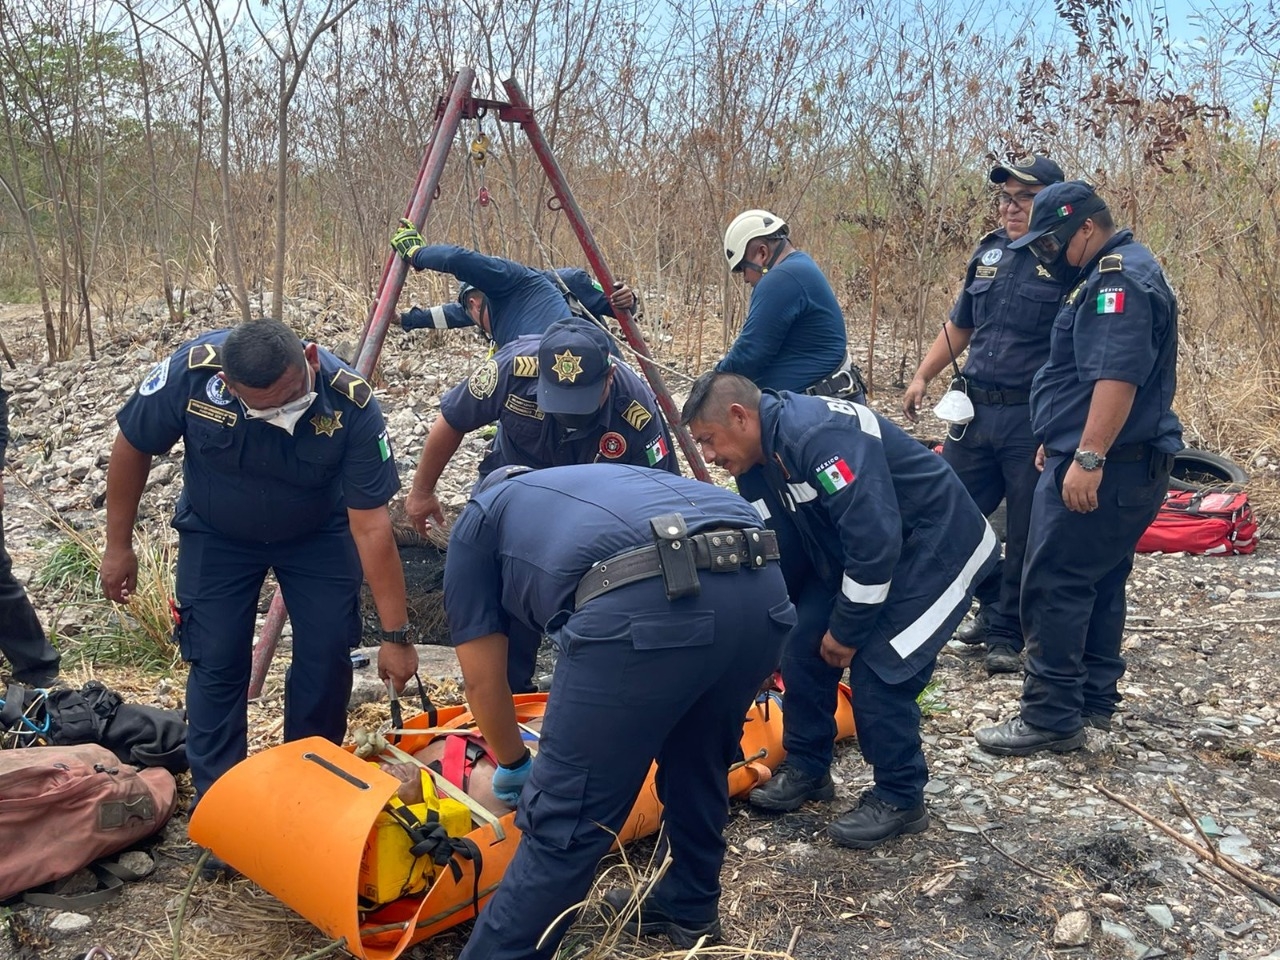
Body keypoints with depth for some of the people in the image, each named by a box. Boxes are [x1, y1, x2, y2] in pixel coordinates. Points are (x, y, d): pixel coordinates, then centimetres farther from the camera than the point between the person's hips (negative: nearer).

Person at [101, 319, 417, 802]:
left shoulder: (352, 403, -34)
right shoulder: (191, 370, -32)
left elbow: (371, 526, -30)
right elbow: (133, 447, -13)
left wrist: (395, 634, -28)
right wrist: (118, 546, -5)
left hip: (318, 535, 0)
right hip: (217, 536, 0)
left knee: (328, 653, -4)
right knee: (217, 663, -3)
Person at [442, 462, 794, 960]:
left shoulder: (477, 521, 29)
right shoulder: (599, 485, 44)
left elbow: (483, 679, 26)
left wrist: (513, 764, 45)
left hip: (646, 603, -7)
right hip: (760, 586, 7)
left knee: (568, 816, 5)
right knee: (698, 764, 30)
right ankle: (688, 909, 50)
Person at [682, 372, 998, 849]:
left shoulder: (819, 436, -30)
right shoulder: (775, 448, 2)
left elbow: (875, 538, -32)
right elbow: (788, 542, 13)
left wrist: (846, 629, -20)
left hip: (937, 548, -9)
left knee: (879, 670, -12)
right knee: (804, 648, 4)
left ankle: (900, 800, 7)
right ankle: (806, 769, 20)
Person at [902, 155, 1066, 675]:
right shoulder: (989, 251, 11)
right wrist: (922, 377, 13)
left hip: (1034, 420, -6)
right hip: (975, 412, 7)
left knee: (1025, 535, 4)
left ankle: (1007, 633, 20)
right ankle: (994, 608, 32)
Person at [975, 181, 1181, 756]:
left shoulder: (1120, 279, -16)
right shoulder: (1114, 273, 18)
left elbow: (1117, 377, -27)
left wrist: (1087, 458, -29)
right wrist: (1060, 442, 27)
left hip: (1105, 468, -11)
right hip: (1128, 466, 11)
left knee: (1055, 587, -7)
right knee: (1099, 583, 16)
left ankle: (1051, 718, -2)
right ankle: (1094, 698, 26)